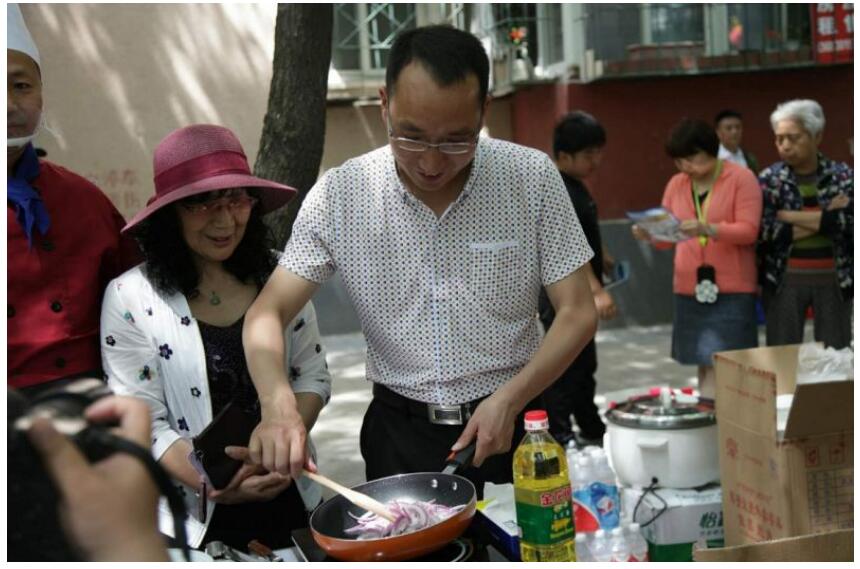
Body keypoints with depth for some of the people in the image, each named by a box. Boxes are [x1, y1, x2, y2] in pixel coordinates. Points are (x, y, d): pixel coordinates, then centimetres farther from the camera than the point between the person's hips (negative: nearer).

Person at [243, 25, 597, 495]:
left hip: (511, 425, 0)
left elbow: (577, 313, -6)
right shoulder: (339, 194, -9)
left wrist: (508, 401, -20)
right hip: (399, 434, 0)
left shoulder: (533, 178, -11)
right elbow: (266, 313, -6)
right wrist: (278, 405, -25)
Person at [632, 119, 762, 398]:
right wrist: (649, 233, -10)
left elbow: (748, 230, -12)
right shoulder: (676, 184, 11)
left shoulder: (741, 178, -4)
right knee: (704, 363, 5)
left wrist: (707, 229, -27)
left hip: (731, 289, -4)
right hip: (690, 288, 4)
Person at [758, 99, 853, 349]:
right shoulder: (769, 178, 0)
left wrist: (787, 216, -16)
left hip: (834, 280, 1)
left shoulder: (843, 175, 1)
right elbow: (764, 231, -13)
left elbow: (849, 221, -16)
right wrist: (826, 219, -13)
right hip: (785, 281, 0)